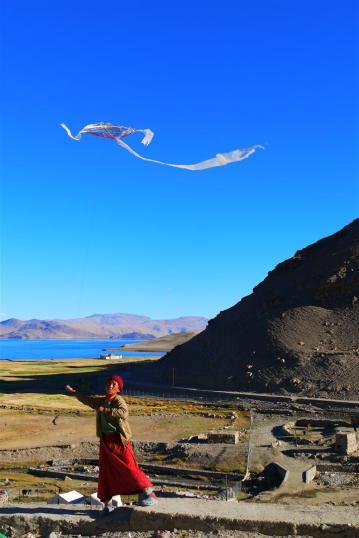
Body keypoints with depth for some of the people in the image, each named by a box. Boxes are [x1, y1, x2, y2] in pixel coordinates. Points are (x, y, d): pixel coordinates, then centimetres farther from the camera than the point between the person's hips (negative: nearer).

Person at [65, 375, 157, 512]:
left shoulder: (119, 401, -10)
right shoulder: (100, 401, 11)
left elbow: (124, 413, -32)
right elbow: (87, 399, 30)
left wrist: (105, 410, -31)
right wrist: (74, 392, 41)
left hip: (119, 440, -6)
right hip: (105, 440, 6)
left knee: (130, 468, -9)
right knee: (106, 471, 8)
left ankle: (150, 494, -1)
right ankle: (107, 502, 20)